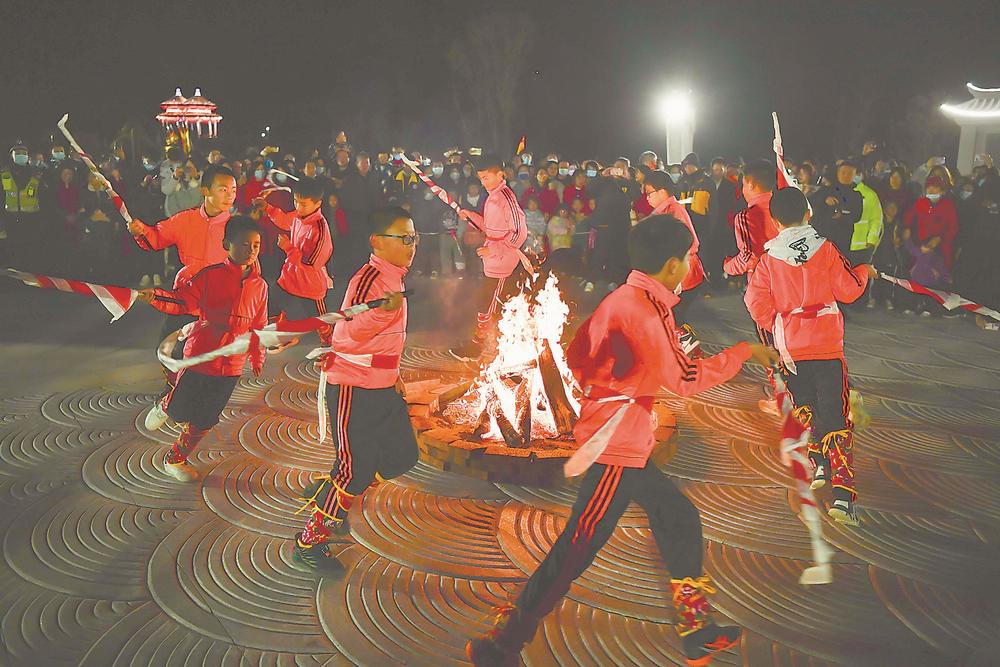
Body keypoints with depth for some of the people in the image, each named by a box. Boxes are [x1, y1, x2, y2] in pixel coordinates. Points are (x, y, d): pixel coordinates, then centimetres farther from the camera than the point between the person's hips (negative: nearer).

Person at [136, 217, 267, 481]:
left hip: (232, 365, 4)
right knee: (180, 411, 7)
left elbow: (258, 326, 11)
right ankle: (164, 407, 43)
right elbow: (181, 300, -12)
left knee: (204, 420, 11)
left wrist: (257, 358, 17)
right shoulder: (210, 275, -9)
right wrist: (156, 297, -31)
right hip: (200, 357, -3)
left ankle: (176, 459, 31)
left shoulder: (260, 286, 3)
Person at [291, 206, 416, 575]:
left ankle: (326, 492, 29)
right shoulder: (368, 278, -20)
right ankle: (309, 542, 12)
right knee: (356, 468, -5)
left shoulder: (393, 276, 10)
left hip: (382, 388, 10)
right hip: (354, 389, -9)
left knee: (402, 456, 13)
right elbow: (347, 334, -31)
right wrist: (383, 310, -46)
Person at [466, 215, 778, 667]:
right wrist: (743, 352, -7)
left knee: (679, 519, 19)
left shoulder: (620, 299, 10)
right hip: (618, 445, -11)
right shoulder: (645, 307, -18)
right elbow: (685, 380, -17)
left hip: (625, 444, 11)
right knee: (577, 549, -7)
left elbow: (577, 355, 15)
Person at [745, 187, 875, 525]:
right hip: (827, 344, -1)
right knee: (834, 416, -2)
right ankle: (842, 495, -10)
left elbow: (756, 302, -4)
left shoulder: (769, 258, -4)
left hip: (790, 346, 1)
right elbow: (849, 290, -2)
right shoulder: (826, 249, -6)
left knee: (807, 408, 25)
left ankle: (820, 465, 28)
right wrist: (864, 271, 18)